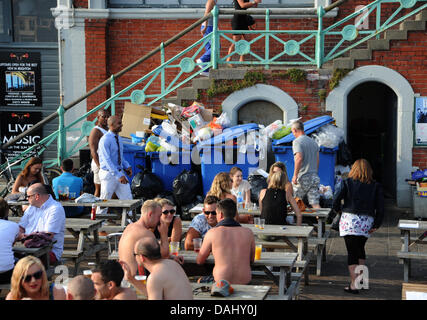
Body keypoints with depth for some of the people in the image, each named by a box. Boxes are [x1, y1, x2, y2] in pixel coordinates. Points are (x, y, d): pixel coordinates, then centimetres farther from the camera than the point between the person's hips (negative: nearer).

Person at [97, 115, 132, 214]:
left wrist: (127, 166, 5)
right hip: (108, 173, -7)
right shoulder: (105, 140, -17)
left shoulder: (118, 138, 10)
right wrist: (118, 176, -29)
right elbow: (107, 160, -23)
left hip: (120, 172, 7)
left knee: (127, 198, 3)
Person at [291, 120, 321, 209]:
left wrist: (295, 175, -18)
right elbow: (317, 160, 18)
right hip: (314, 177, 6)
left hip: (302, 178, -6)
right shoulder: (313, 142, 16)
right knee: (315, 204, 2)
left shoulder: (297, 141, -7)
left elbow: (299, 158, -20)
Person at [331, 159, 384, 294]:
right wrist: (376, 225, 5)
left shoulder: (347, 183, -2)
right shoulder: (376, 186, 4)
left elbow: (336, 200, -8)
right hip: (367, 222, 3)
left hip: (349, 220, -3)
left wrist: (338, 209, 13)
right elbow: (380, 208, 0)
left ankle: (354, 284, -6)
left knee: (352, 252, -1)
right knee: (360, 248, 23)